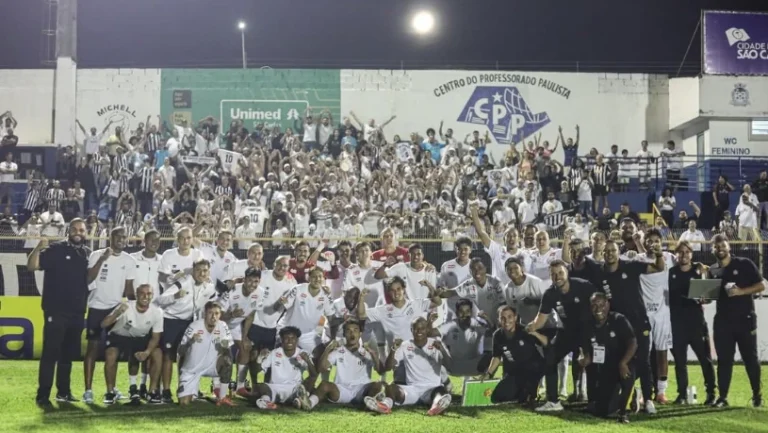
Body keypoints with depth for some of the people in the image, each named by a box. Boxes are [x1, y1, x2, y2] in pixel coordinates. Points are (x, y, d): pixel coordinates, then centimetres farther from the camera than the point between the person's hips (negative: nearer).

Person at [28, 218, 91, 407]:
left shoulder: (88, 254, 10)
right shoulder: (55, 249, -5)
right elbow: (32, 266, -14)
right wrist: (38, 248, -30)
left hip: (77, 312, 5)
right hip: (56, 310, -5)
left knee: (69, 354, 13)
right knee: (50, 353, -5)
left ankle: (63, 392, 22)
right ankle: (42, 395, -2)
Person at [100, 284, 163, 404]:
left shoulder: (157, 311, -19)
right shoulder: (126, 307, -28)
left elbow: (155, 337, -9)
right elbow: (103, 325, -34)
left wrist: (146, 352, -29)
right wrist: (117, 313, -53)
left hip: (141, 338, 3)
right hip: (119, 336, -2)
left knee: (157, 354, -22)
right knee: (111, 356, -31)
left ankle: (153, 391, -7)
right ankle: (110, 392, -11)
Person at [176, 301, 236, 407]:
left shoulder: (222, 326, -13)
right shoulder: (194, 326, -21)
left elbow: (227, 349, -7)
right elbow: (180, 351, -19)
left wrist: (226, 346, -31)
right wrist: (190, 341, -40)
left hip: (211, 366, 2)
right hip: (191, 369, -2)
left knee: (227, 358, -29)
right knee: (184, 402, -11)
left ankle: (222, 397, -14)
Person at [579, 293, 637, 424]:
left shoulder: (619, 320, -13)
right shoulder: (588, 327, -1)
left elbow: (633, 343, -21)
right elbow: (586, 353, 3)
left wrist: (623, 363, -35)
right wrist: (584, 360, -21)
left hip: (621, 366, -4)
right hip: (603, 371, 4)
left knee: (628, 371, -41)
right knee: (599, 410, -3)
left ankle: (623, 412, -20)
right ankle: (618, 396, 31)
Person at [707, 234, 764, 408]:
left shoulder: (744, 264, -2)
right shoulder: (712, 271, 10)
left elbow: (761, 286, -4)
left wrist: (741, 291, -17)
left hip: (745, 318, -3)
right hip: (722, 320, 3)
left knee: (750, 358, 4)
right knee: (723, 360, 3)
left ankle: (757, 394, 16)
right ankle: (723, 397, 6)